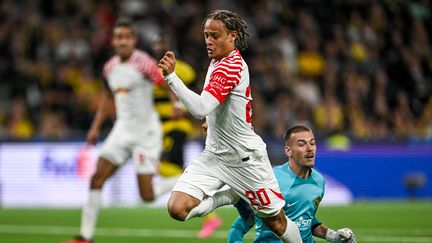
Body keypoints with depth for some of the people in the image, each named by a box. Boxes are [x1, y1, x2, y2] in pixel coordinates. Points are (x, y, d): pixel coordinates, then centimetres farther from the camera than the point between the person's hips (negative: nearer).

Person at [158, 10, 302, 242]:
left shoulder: (230, 67, -22)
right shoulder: (217, 61, 6)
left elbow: (200, 109, -35)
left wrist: (170, 76, -39)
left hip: (245, 157, -8)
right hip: (214, 155, 8)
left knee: (276, 222, 3)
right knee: (177, 208, -11)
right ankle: (232, 195, 11)